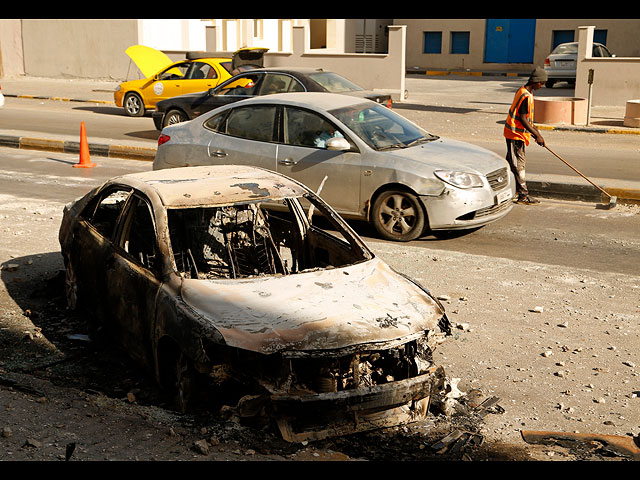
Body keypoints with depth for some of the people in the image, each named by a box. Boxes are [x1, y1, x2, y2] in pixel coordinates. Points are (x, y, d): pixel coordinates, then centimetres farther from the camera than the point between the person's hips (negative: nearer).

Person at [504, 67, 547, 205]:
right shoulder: (526, 96, -21)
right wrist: (537, 135, -20)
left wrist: (535, 130, 23)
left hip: (513, 132, 10)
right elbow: (522, 119, -23)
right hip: (516, 133, -10)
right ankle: (523, 195, -3)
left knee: (512, 162, 17)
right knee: (519, 163, -6)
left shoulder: (522, 91, 11)